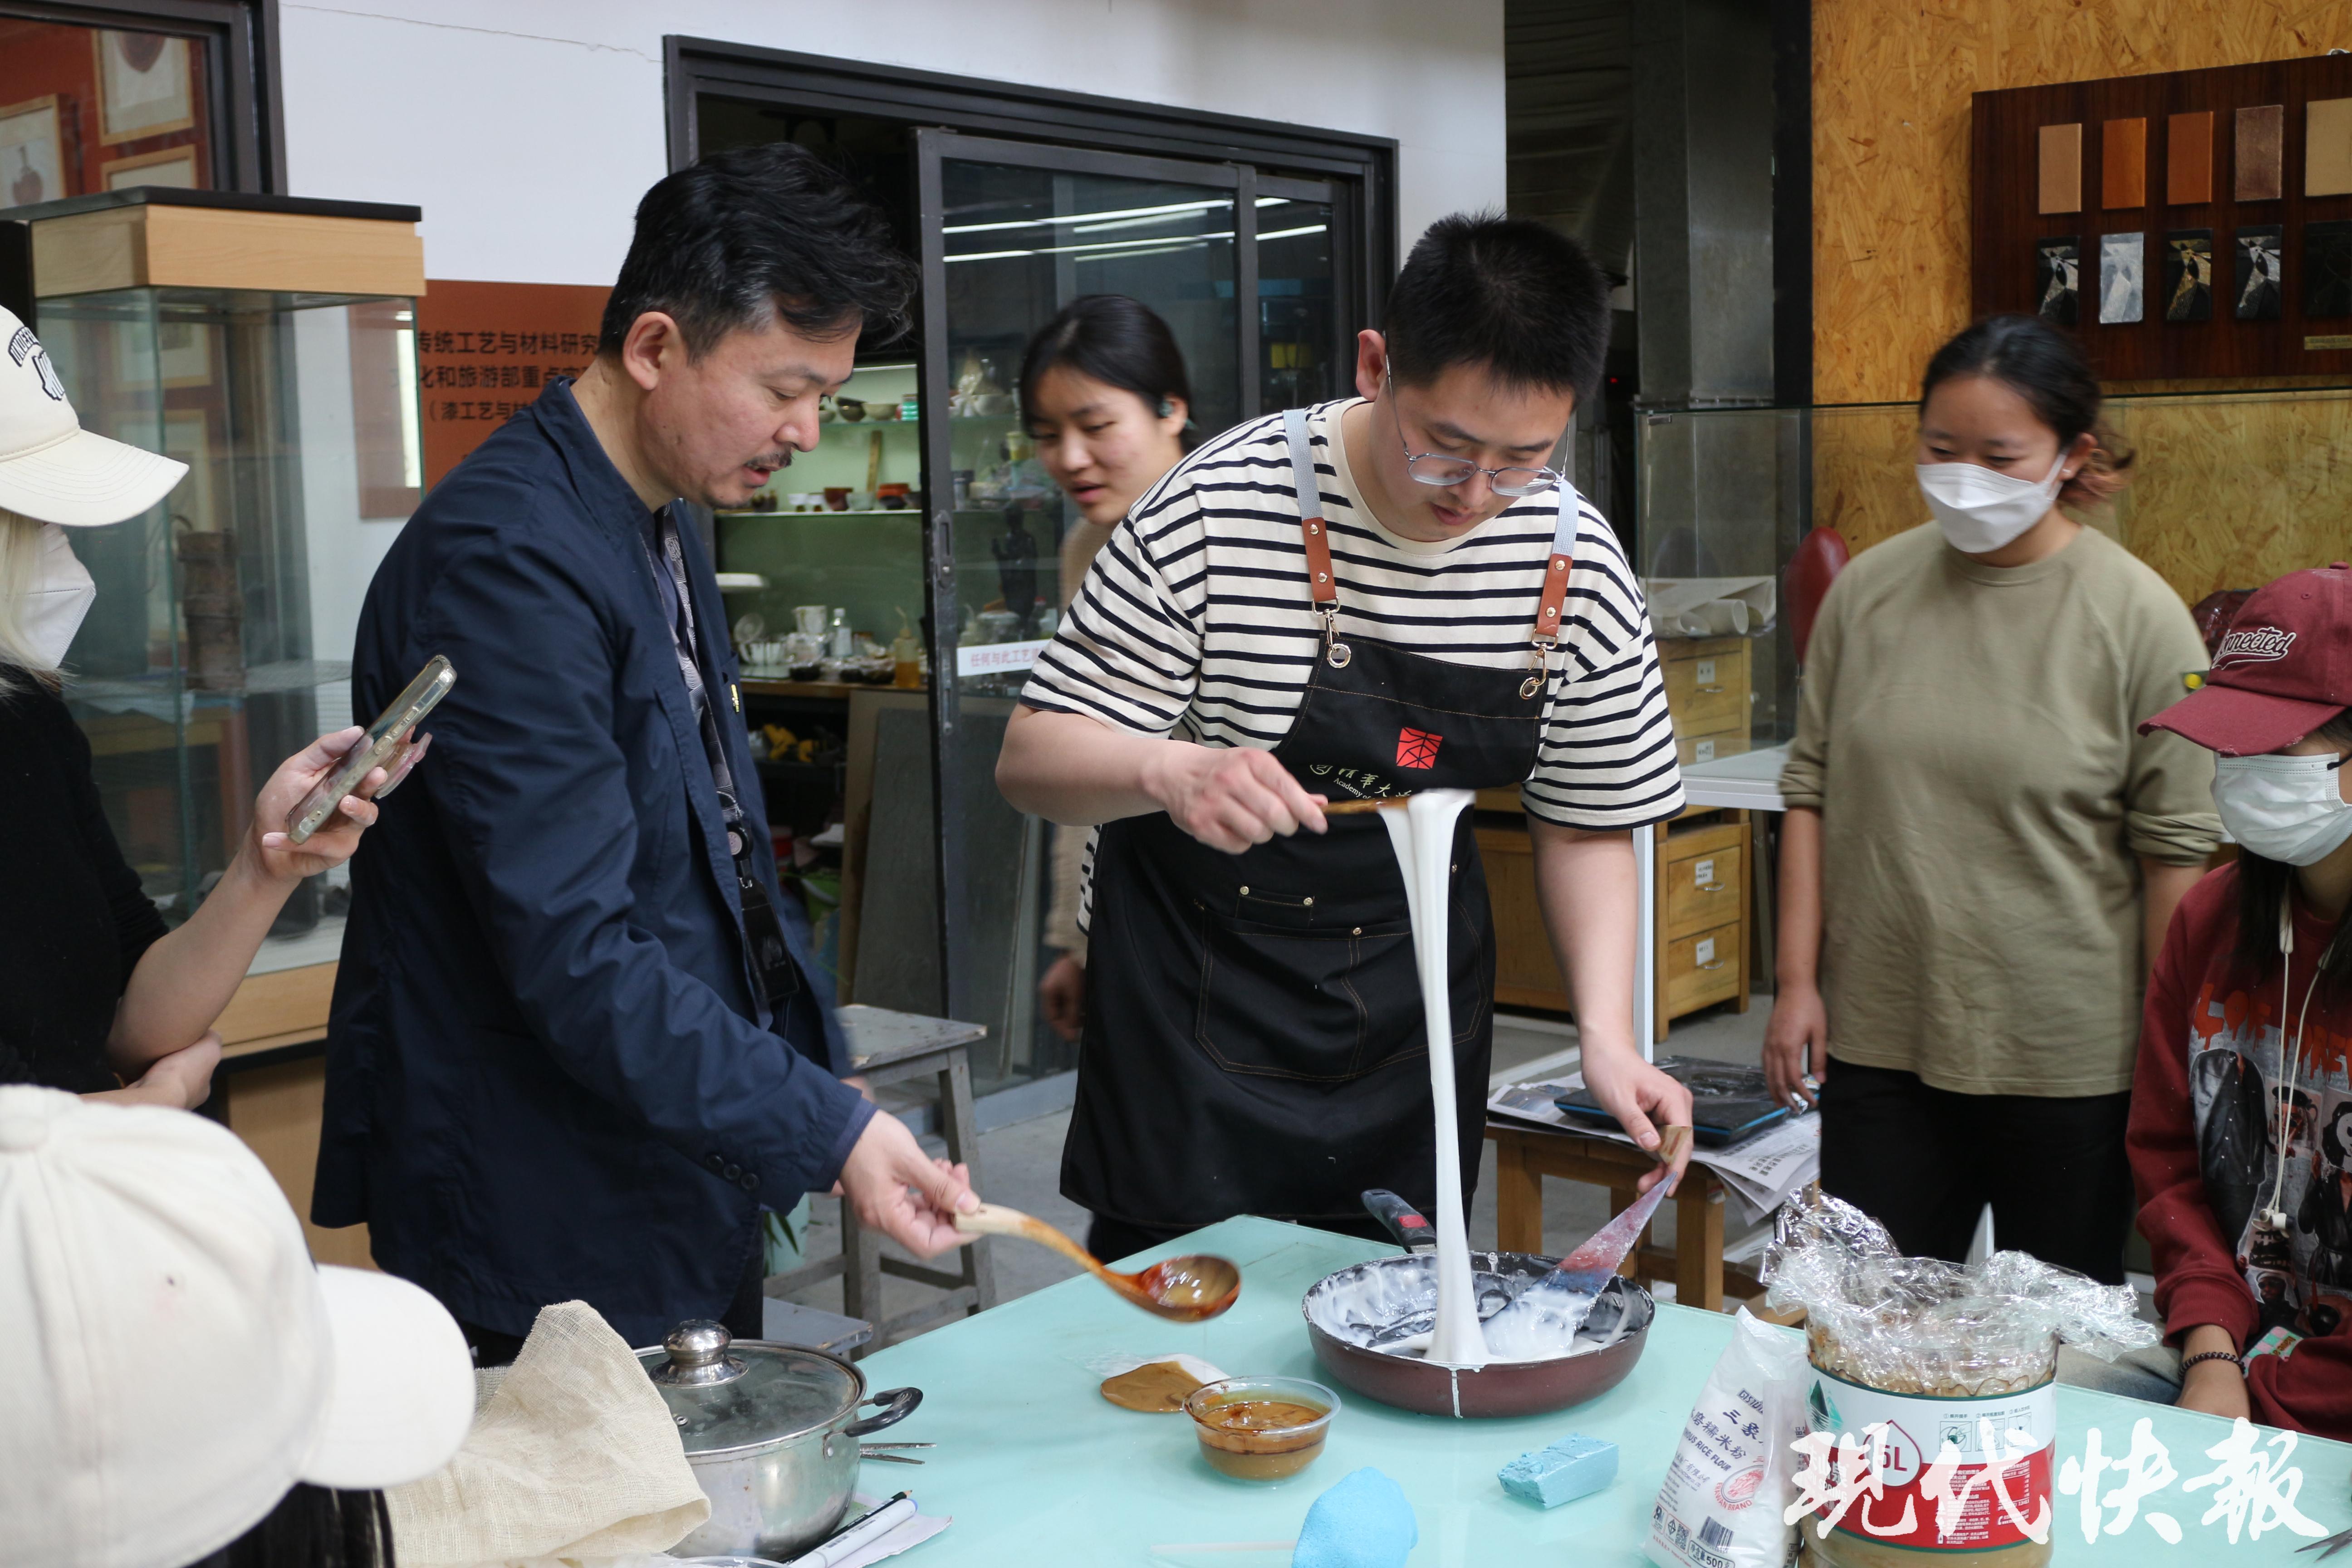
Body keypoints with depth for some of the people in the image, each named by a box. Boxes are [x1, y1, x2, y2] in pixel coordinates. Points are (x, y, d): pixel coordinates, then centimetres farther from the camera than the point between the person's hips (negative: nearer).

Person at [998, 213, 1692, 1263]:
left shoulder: (1578, 564, -7)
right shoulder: (1215, 509, -18)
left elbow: (1587, 824, 3)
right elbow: (1032, 760, -14)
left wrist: (1606, 1030, -11)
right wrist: (1165, 771, -36)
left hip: (1419, 1005, 3)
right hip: (1198, 984, -3)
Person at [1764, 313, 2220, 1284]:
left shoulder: (2138, 617, -7)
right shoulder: (1868, 589, 1)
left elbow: (2177, 849, -5)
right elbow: (1811, 789, 7)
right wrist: (1797, 979, 3)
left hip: (2070, 1059, -2)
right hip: (1879, 1040, 2)